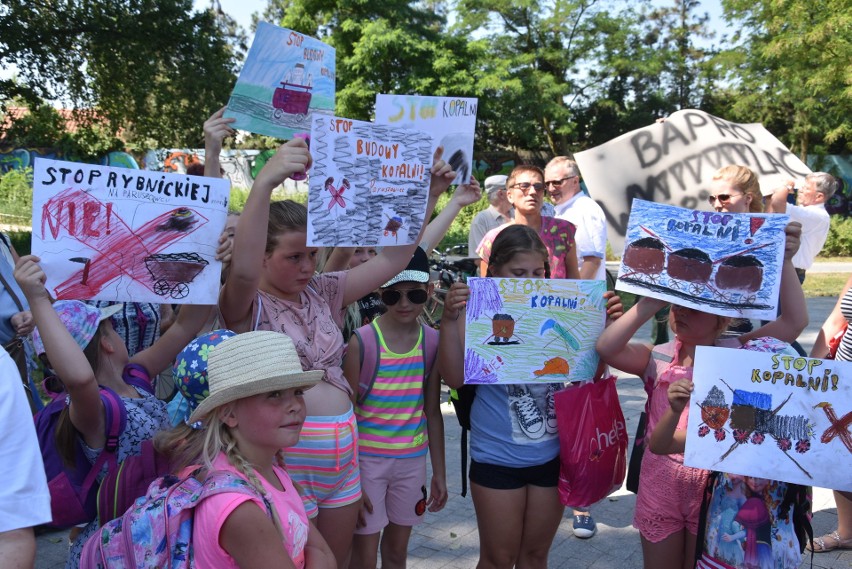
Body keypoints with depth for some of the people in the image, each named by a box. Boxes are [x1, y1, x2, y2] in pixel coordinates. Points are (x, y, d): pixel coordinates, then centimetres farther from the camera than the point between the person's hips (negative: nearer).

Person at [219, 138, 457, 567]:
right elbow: (242, 269, -32)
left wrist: (430, 193, -3)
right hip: (285, 457, -6)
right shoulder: (247, 306, -10)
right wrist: (264, 182, -44)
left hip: (342, 452, 6)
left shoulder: (323, 292, 7)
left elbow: (392, 259, 6)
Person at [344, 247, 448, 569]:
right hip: (367, 459, -3)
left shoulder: (432, 342, -1)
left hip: (413, 460, 4)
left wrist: (439, 472, 8)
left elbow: (433, 412, 6)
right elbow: (347, 413, -8)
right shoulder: (362, 341, -13)